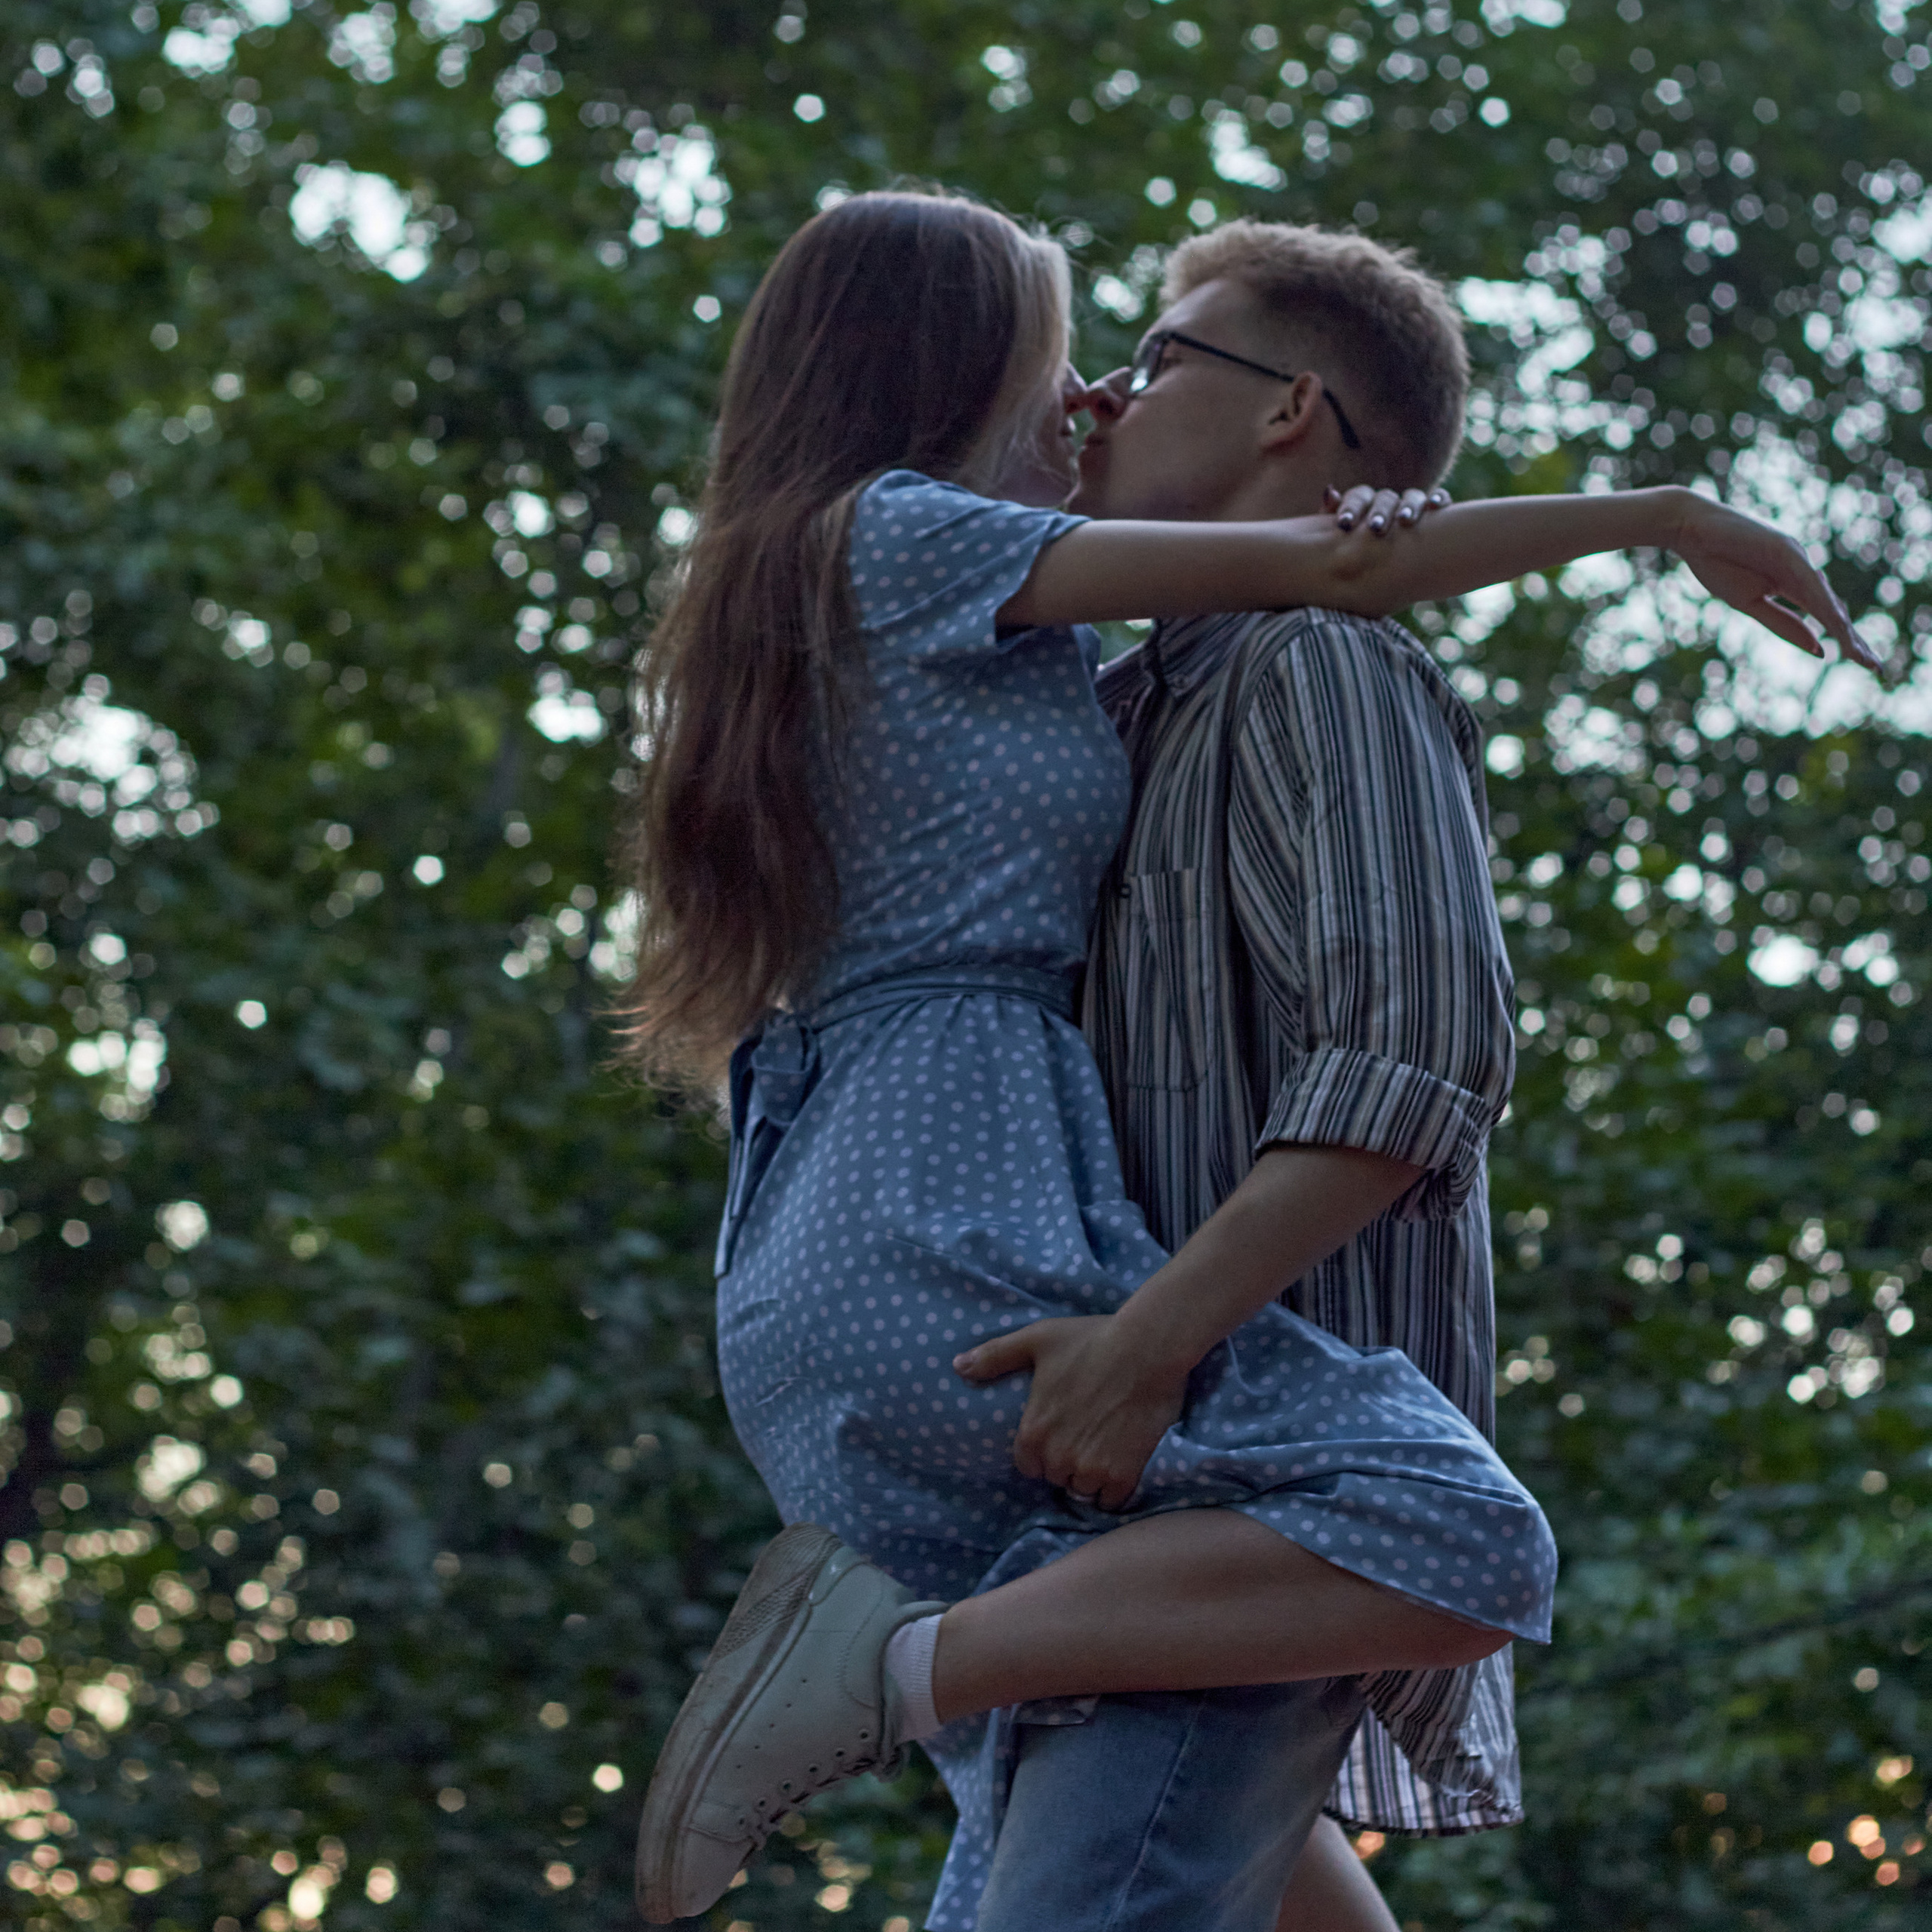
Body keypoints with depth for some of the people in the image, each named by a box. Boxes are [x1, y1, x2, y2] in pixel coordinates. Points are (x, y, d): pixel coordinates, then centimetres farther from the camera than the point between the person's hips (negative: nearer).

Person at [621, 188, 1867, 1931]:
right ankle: (897, 1662, -21)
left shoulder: (782, 592, 25)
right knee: (1468, 1543, -20)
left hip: (807, 1288, 10)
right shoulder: (901, 538, -1)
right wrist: (1670, 516, 10)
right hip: (947, 1242, -10)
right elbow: (1338, 569, 1)